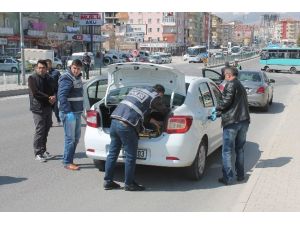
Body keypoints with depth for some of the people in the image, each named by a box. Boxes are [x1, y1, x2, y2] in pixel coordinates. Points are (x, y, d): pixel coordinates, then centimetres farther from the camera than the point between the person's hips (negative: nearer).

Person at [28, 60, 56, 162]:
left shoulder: (49, 79, 15)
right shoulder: (32, 78, -4)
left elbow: (53, 91, 14)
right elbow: (35, 93, -15)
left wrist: (54, 97, -10)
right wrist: (48, 98, -16)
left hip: (48, 108, 6)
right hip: (38, 108, -6)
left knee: (46, 130, 11)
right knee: (39, 131, -7)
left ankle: (43, 151, 22)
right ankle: (38, 153, -1)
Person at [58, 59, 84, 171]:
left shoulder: (77, 77, 14)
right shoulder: (66, 79, -15)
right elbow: (62, 96, -22)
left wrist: (80, 109, 16)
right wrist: (68, 112, -27)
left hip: (77, 112, 9)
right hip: (68, 112, -9)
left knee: (76, 137, 15)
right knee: (70, 138, -5)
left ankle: (67, 159, 25)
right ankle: (67, 162, 5)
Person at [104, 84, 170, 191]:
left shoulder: (135, 90, 25)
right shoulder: (154, 97, 3)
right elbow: (164, 111, 17)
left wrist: (151, 119, 35)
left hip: (115, 121, 8)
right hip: (126, 126, -8)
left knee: (112, 153, 14)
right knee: (130, 157, 5)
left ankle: (108, 181, 21)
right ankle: (129, 184, 14)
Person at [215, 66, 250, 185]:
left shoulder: (231, 84, -8)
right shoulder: (241, 86, 21)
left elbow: (226, 101, -17)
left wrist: (217, 109, 0)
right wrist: (221, 110, 22)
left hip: (232, 122, -9)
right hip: (244, 121, 9)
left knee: (227, 151, -2)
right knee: (240, 149, 18)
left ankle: (228, 178, -3)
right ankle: (240, 175, 23)